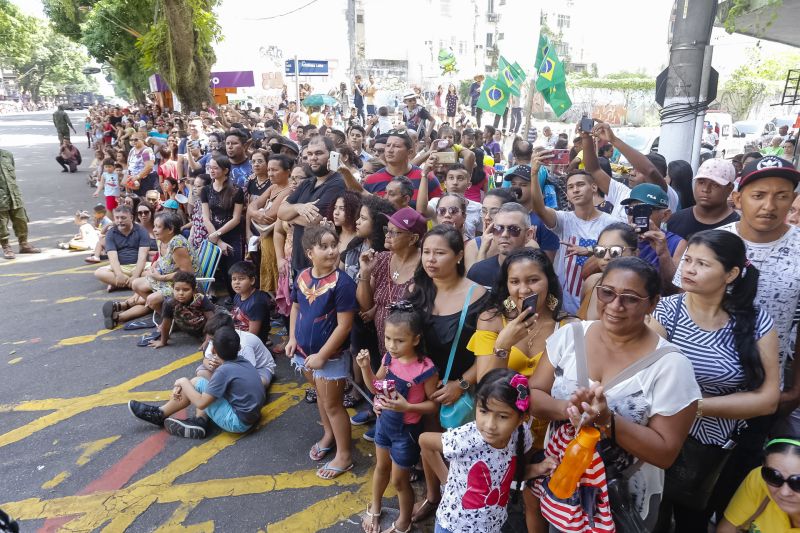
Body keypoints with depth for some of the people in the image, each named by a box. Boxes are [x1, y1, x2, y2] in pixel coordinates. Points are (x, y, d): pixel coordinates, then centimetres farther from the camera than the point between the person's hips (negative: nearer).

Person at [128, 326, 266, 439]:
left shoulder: (224, 370, -18)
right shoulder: (245, 363, 5)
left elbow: (201, 403, -15)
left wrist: (184, 383, 0)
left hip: (237, 422, -8)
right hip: (250, 416, 8)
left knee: (197, 383, -2)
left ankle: (160, 414, 12)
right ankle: (199, 422, 3)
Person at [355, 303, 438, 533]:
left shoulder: (425, 369, -29)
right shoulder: (389, 358, -11)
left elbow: (434, 404, -19)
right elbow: (376, 387, 2)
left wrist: (407, 406, -32)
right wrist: (365, 367, -15)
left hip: (406, 430, -6)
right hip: (384, 421, 6)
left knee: (399, 480, 13)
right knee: (381, 467, 27)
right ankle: (374, 509, 52)